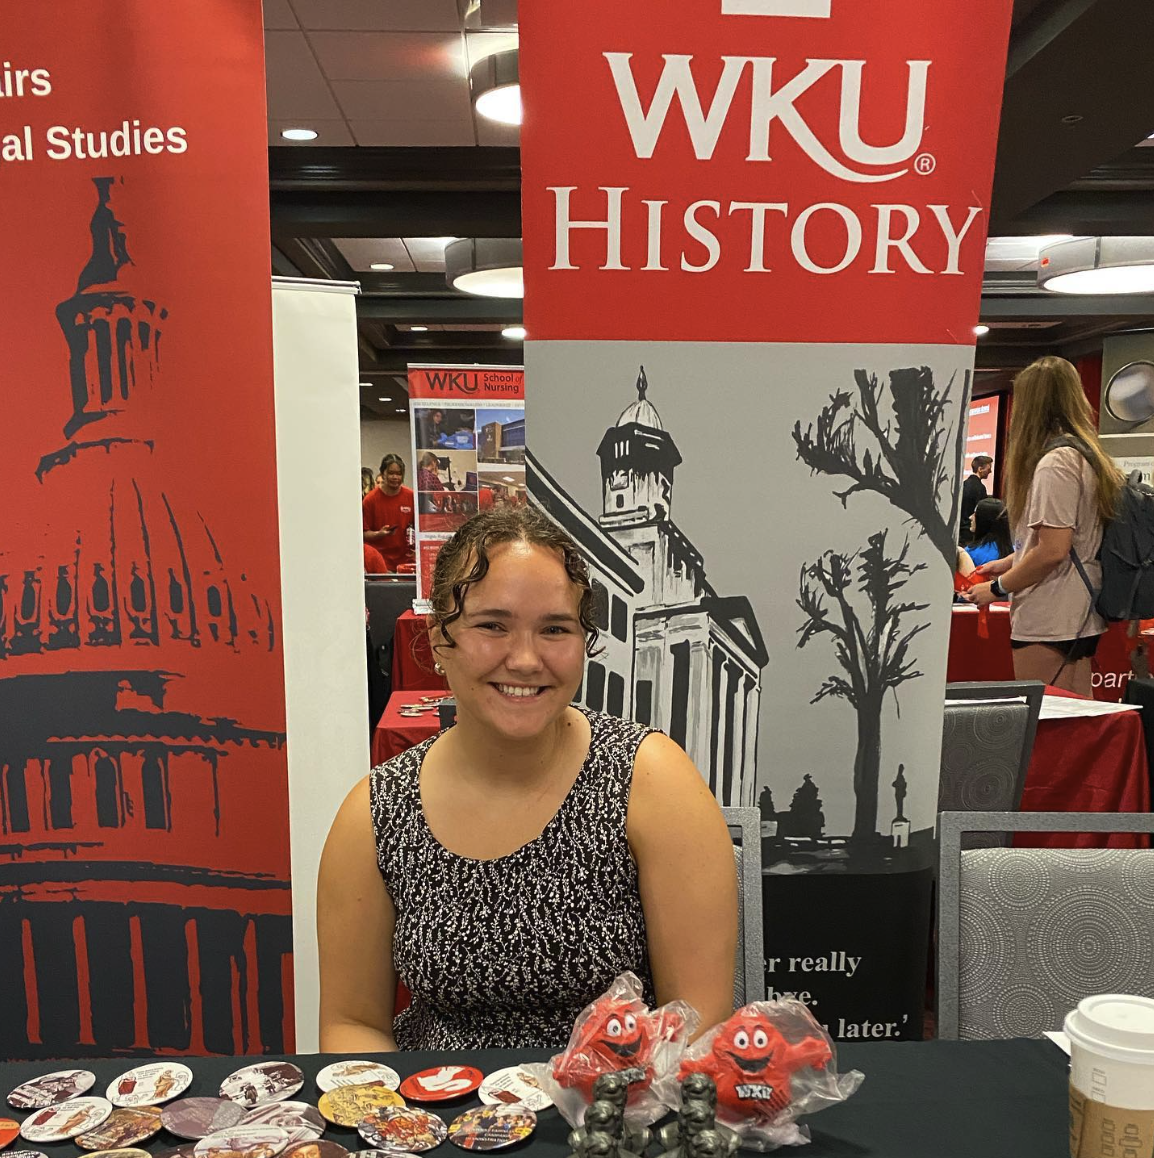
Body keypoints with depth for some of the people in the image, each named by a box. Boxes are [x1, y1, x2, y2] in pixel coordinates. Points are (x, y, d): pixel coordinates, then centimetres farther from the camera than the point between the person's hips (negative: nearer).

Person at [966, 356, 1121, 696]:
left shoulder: (1055, 462, -15)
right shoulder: (1086, 454, 15)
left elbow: (1053, 550, -19)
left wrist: (997, 589, -8)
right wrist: (1008, 563, 24)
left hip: (1049, 626, -10)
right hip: (1081, 619, 10)